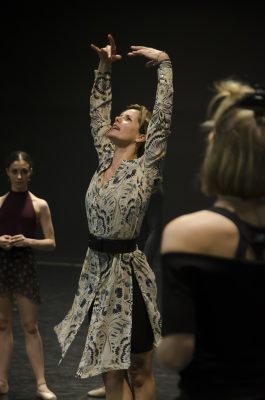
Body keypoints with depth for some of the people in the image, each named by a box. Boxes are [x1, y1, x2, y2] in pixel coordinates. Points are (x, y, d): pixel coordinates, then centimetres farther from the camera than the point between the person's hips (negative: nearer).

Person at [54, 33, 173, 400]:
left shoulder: (145, 169, -8)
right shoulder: (106, 161, 7)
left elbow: (163, 115, -14)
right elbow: (98, 113, 16)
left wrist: (163, 63, -10)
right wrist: (104, 68, 11)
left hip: (127, 272, -6)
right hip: (97, 270, 6)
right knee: (110, 369, 10)